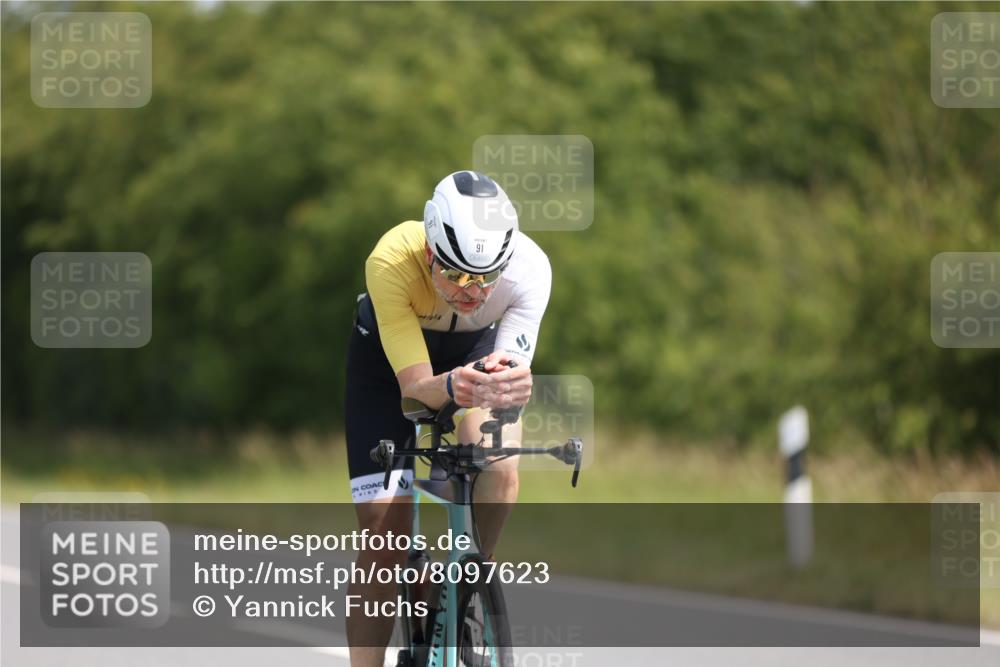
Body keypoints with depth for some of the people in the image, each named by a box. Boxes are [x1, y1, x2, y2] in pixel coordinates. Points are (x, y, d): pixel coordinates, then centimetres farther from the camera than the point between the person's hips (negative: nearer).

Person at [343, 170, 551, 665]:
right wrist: (451, 388, -63)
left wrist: (509, 383, -63)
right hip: (388, 358, -1)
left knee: (500, 469, -27)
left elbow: (514, 374, -38)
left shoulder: (528, 268, -36)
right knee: (385, 527, -11)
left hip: (476, 350, 1)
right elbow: (413, 384, -40)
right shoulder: (391, 262, -40)